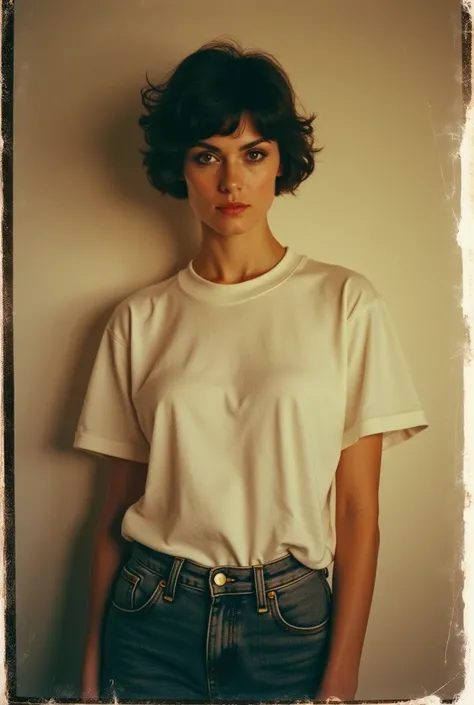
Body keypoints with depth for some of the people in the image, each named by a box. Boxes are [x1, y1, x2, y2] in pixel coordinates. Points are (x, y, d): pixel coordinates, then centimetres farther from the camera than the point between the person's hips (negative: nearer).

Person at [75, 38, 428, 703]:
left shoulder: (347, 303, -6)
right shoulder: (141, 319, -1)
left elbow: (359, 510, -6)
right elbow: (117, 508, 2)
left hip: (291, 623, -1)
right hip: (150, 622, 1)